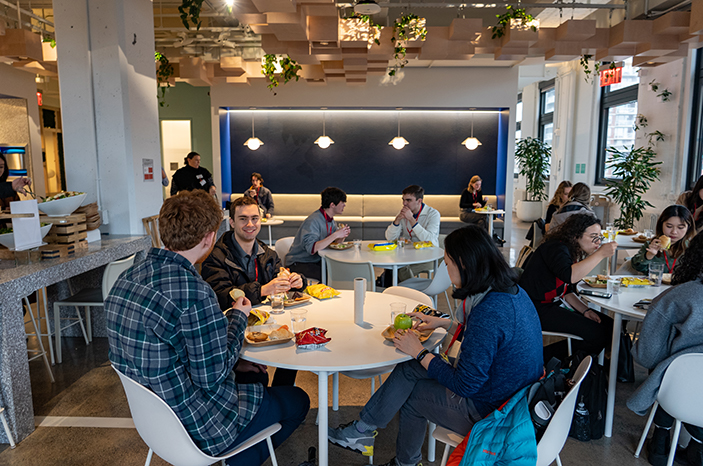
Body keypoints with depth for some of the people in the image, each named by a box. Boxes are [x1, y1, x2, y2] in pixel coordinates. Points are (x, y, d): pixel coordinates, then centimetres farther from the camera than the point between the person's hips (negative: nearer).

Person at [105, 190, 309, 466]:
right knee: (298, 401, 11)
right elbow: (212, 377, -24)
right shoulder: (193, 291, -32)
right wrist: (238, 318, -9)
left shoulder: (126, 279, -4)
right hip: (194, 426, -8)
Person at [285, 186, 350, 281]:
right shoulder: (313, 221, -24)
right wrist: (335, 235, -33)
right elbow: (311, 249, -35)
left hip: (317, 260, 9)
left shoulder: (330, 220, 5)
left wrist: (342, 235, -9)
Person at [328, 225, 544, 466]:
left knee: (410, 392, 4)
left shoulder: (488, 311, -30)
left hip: (489, 413, -9)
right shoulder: (513, 292, 0)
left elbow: (465, 385, -23)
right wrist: (444, 323, 14)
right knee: (409, 370, 8)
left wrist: (420, 353, -12)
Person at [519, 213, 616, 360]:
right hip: (538, 309, -10)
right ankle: (545, 356, -2)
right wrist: (600, 254, -30)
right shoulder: (556, 248, -15)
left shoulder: (572, 253, 14)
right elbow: (569, 276, -36)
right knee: (597, 334, -17)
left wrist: (585, 311, 0)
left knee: (609, 325, 4)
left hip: (556, 303, 10)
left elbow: (568, 291, 16)